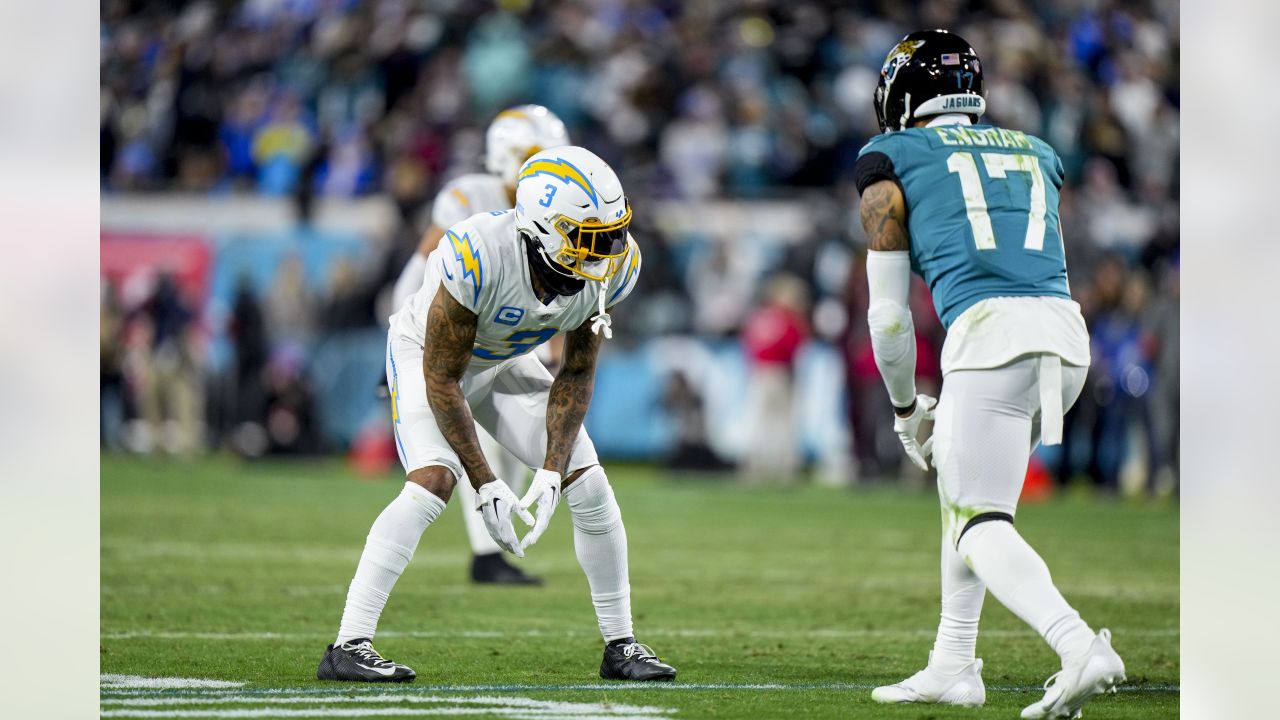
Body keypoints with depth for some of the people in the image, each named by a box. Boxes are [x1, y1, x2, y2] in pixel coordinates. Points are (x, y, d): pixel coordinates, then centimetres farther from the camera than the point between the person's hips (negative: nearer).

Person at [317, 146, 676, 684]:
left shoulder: (610, 267, -23)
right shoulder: (476, 259, -40)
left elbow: (575, 376, -10)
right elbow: (441, 381, -29)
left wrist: (550, 474, -19)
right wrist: (485, 486, -29)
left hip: (503, 362, 5)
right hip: (426, 353, -5)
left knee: (589, 484, -4)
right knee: (434, 481, -27)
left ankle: (621, 646, 11)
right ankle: (348, 646, -25)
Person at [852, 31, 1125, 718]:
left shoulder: (894, 164, 13)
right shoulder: (1036, 155, 27)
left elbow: (888, 314, 12)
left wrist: (904, 408, 27)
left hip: (987, 331, -6)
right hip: (1068, 331, 6)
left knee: (982, 525, -5)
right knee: (960, 483, 25)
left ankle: (1080, 647, -29)